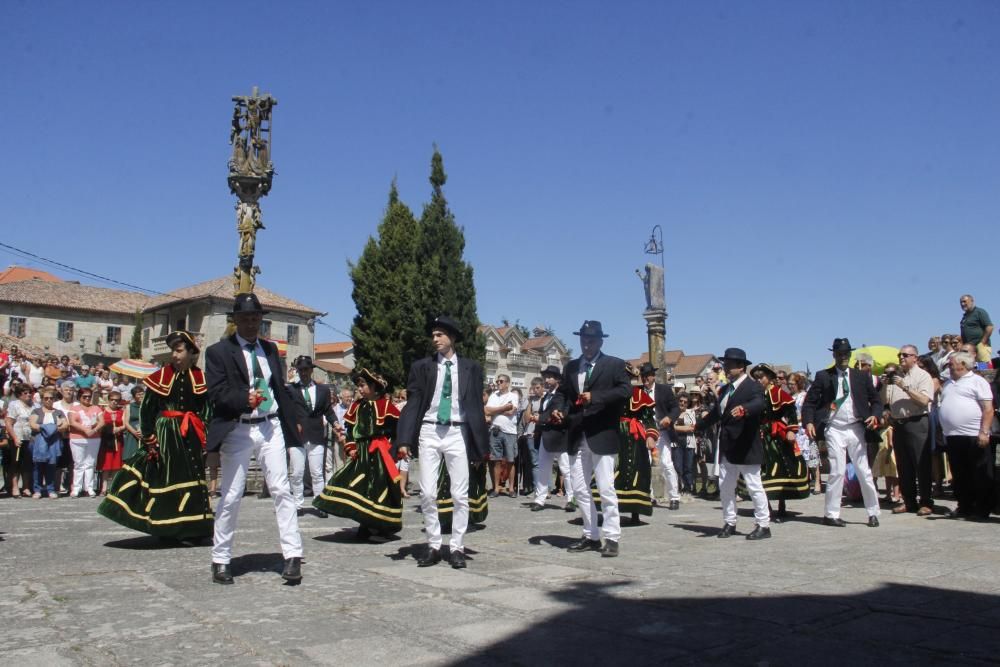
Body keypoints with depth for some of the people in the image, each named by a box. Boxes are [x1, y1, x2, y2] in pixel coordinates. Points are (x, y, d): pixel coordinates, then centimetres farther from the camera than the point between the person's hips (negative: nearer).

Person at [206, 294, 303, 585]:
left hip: (271, 428, 3)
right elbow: (216, 392, -9)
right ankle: (220, 560, 17)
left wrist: (292, 420, 9)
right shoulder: (218, 351, 0)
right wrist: (245, 399, -26)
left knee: (282, 491, -3)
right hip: (237, 430, -3)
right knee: (231, 497, 4)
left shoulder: (270, 349, 15)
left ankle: (293, 556, -2)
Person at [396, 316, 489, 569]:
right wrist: (404, 440, -7)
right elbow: (412, 404, 2)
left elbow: (477, 406, 6)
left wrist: (482, 444, 3)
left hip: (457, 433, 0)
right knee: (427, 493, -1)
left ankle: (457, 548, 11)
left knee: (460, 494, 0)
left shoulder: (470, 368, 6)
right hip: (429, 432, 1)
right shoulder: (422, 366, 5)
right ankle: (433, 546, 14)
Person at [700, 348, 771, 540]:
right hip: (727, 448, 8)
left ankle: (763, 525, 10)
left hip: (746, 448, -8)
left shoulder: (753, 387, -11)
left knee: (754, 486, 0)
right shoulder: (725, 389, 13)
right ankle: (729, 523, 23)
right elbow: (717, 412, 24)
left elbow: (759, 404, -32)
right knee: (725, 487, 12)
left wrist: (743, 409, -50)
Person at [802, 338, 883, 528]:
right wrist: (809, 422, -13)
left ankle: (873, 513, 16)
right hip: (834, 429, -2)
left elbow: (876, 400, 13)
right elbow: (809, 402, 2)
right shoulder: (823, 376, 3)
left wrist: (874, 415, -7)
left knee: (864, 472, 4)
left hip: (856, 429, 2)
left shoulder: (861, 376, 9)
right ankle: (831, 514, 4)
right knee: (837, 471, -5)